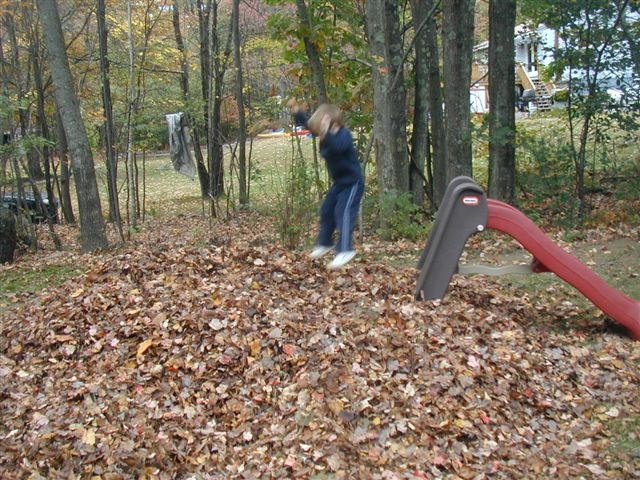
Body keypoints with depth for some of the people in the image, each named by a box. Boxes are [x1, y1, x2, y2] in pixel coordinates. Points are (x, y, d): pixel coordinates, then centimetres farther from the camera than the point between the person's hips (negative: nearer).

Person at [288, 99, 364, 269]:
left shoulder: (344, 135, -26)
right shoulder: (328, 135, -3)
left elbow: (338, 146, -51)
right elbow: (308, 122, 9)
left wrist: (326, 133, -62)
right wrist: (297, 112, -5)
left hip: (352, 182, -9)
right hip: (339, 182, 10)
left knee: (343, 212, -19)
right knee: (326, 210, 15)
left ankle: (345, 250, -19)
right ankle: (324, 243, 30)